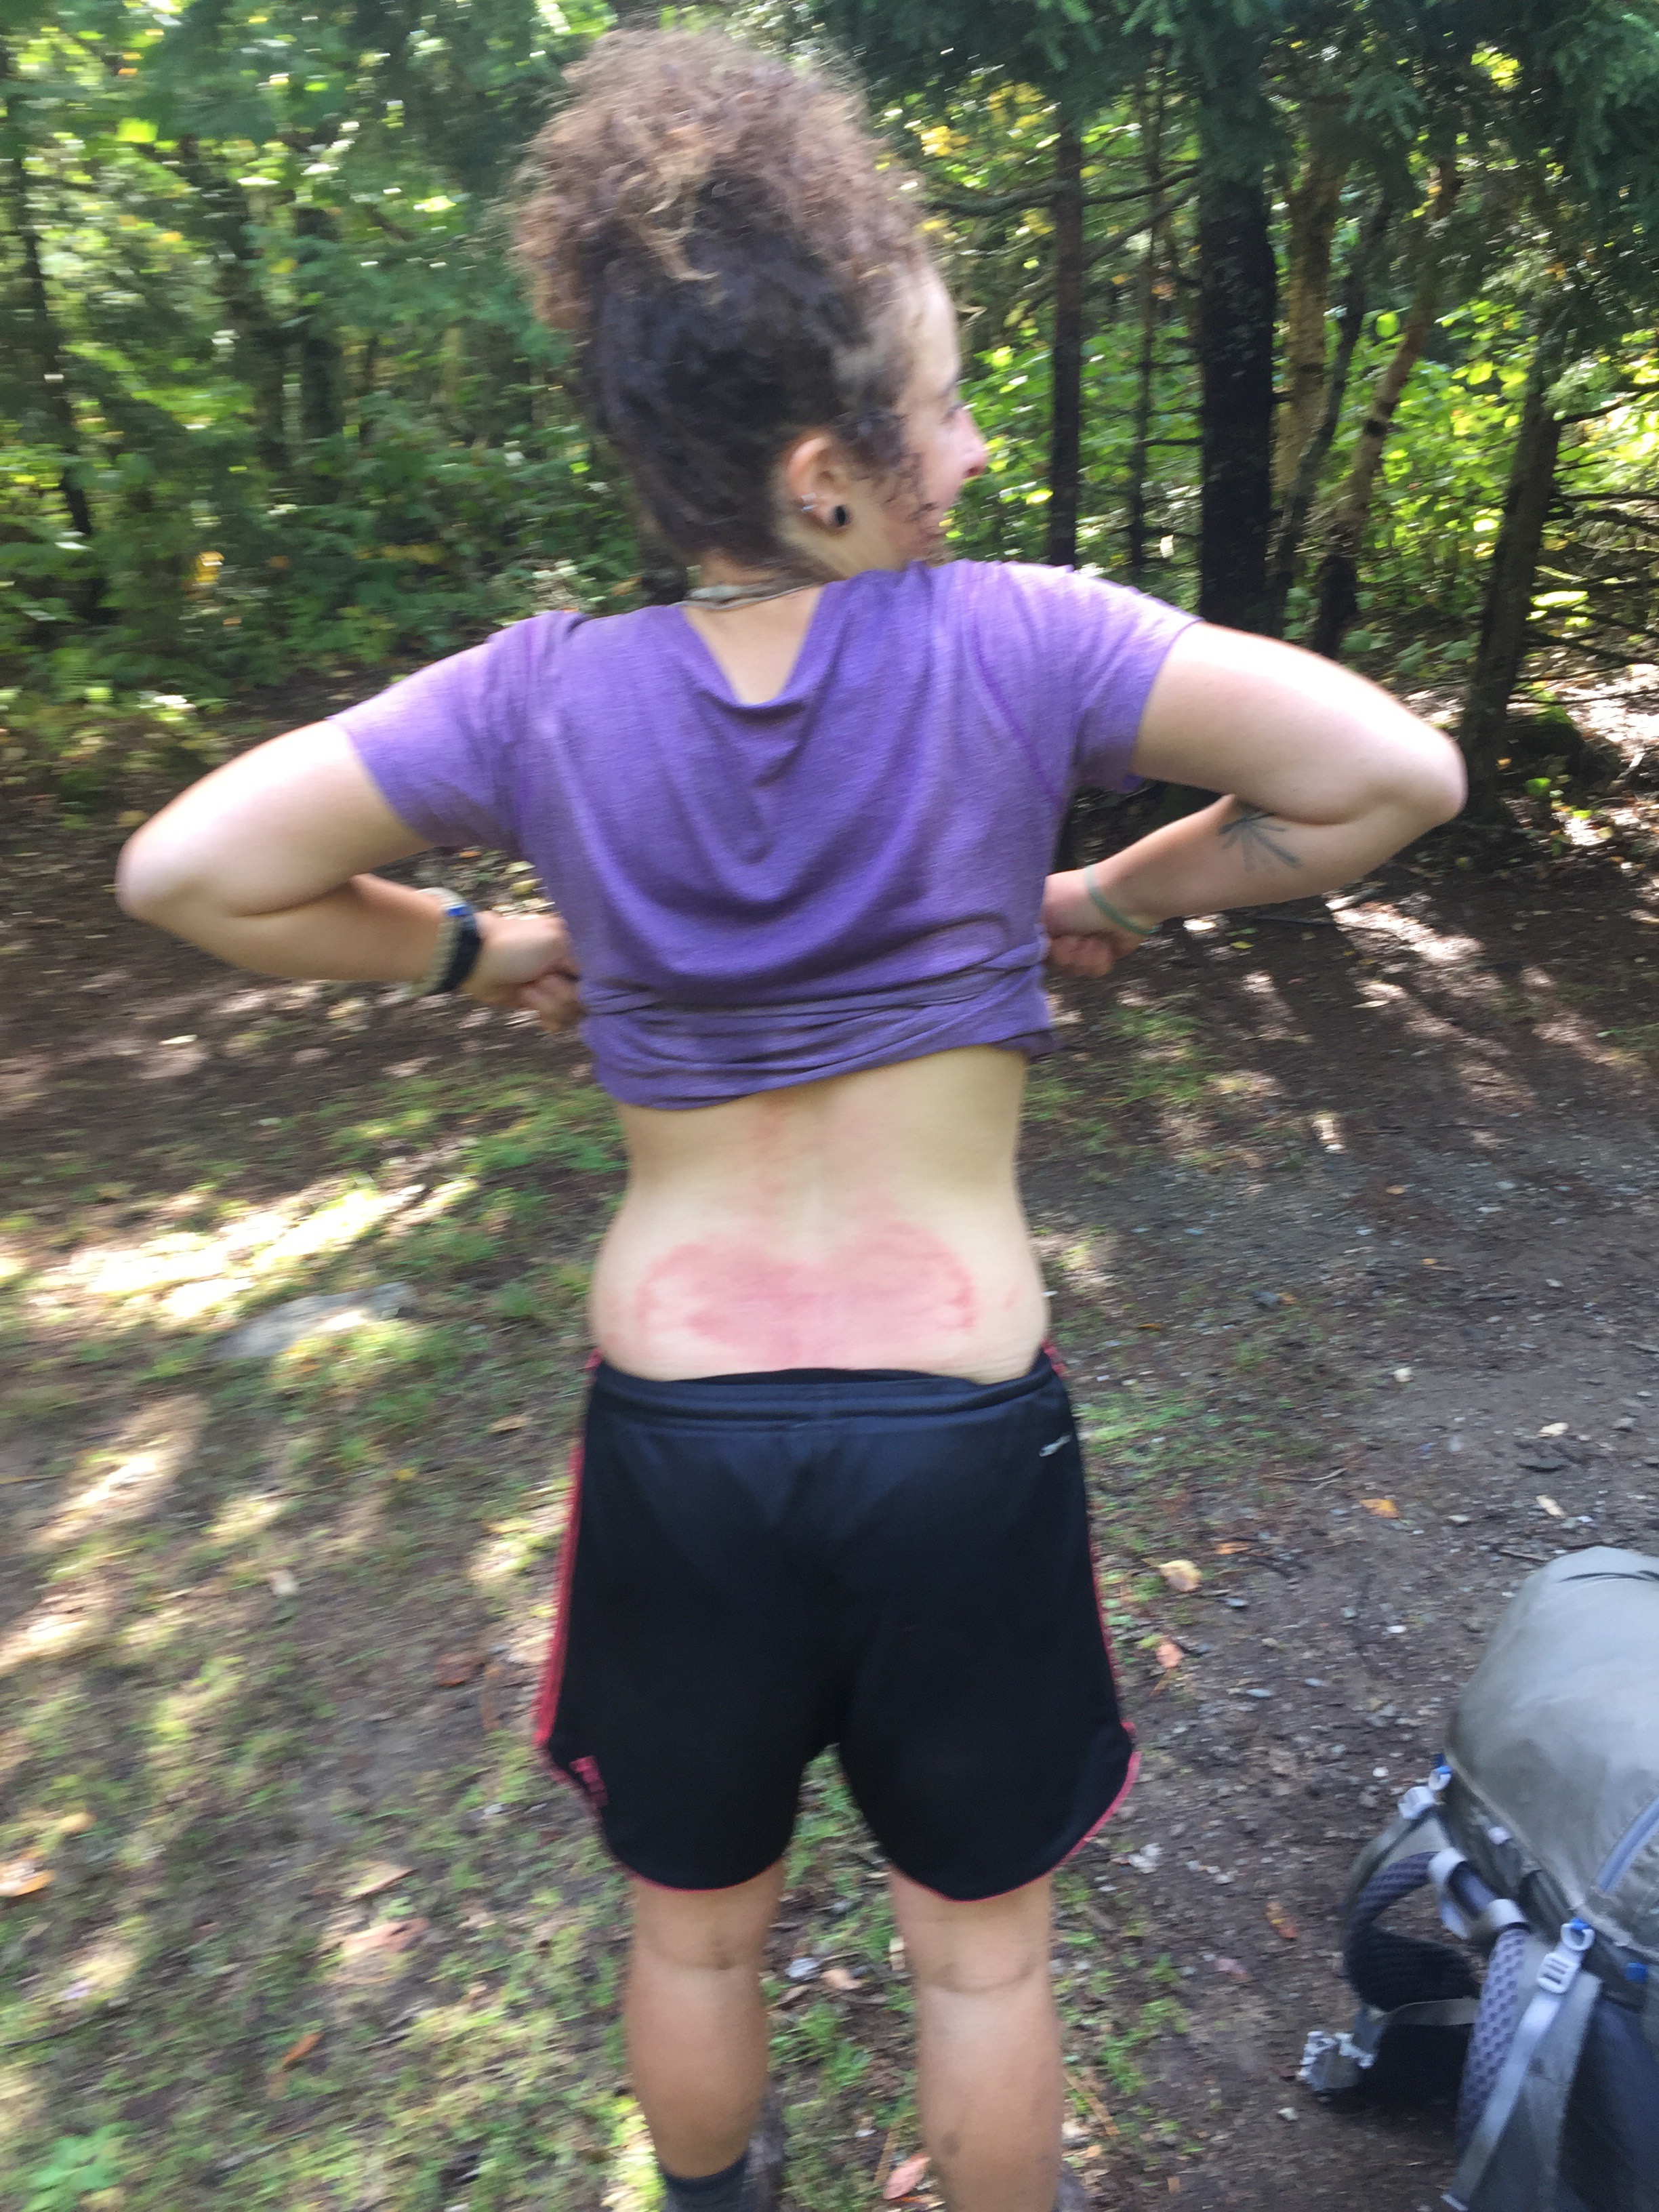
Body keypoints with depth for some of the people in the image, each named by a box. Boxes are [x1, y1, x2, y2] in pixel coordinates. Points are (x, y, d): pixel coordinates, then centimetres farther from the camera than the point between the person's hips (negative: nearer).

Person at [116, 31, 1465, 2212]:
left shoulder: (542, 697, -8)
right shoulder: (1010, 638, -13)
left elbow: (187, 870, -6)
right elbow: (1393, 771, -13)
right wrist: (1124, 897, 0)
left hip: (671, 1423, 2)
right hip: (962, 1424, -1)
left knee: (693, 1924, 31)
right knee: (981, 1943, 27)